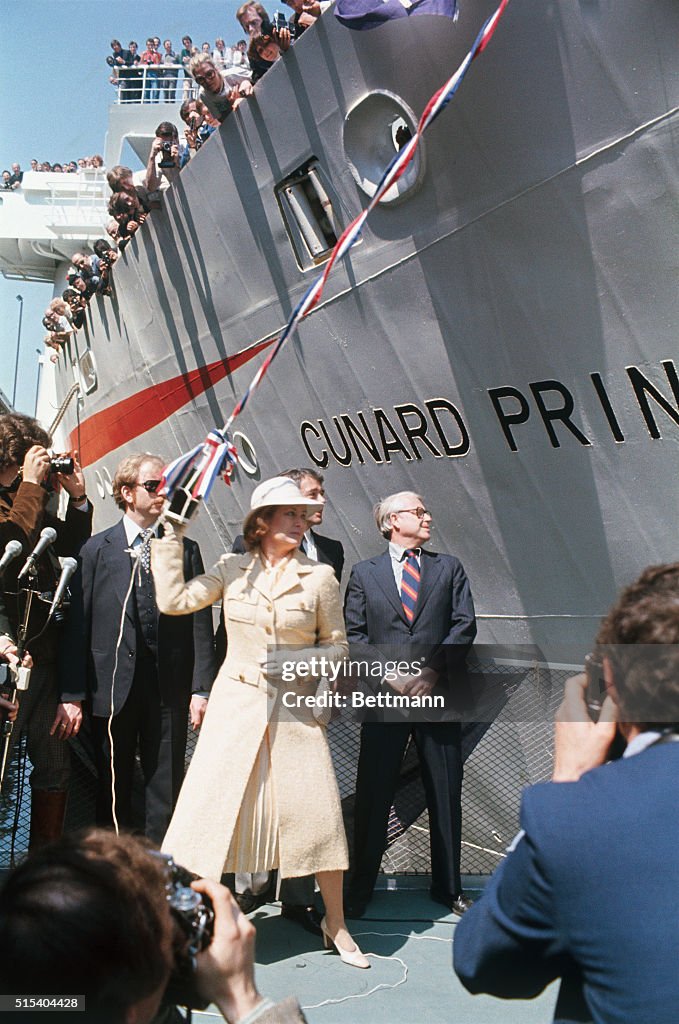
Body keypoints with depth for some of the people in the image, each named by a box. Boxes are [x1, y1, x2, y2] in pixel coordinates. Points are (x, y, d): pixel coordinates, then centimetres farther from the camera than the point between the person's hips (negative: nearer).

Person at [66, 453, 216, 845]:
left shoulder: (186, 550, 6)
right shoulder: (97, 550, 4)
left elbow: (201, 625, 2)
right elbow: (78, 625, 0)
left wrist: (201, 688, -5)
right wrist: (74, 693, -6)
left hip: (170, 689, 1)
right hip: (113, 685, 0)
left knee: (167, 790, 6)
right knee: (114, 791, 10)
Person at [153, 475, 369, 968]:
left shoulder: (320, 576, -1)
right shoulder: (232, 570, 3)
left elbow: (336, 644, 5)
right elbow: (173, 600, -7)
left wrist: (300, 663, -13)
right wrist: (172, 535, -5)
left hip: (296, 708, 0)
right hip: (237, 704, 1)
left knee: (319, 814, 0)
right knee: (210, 808, 0)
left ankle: (336, 925, 21)